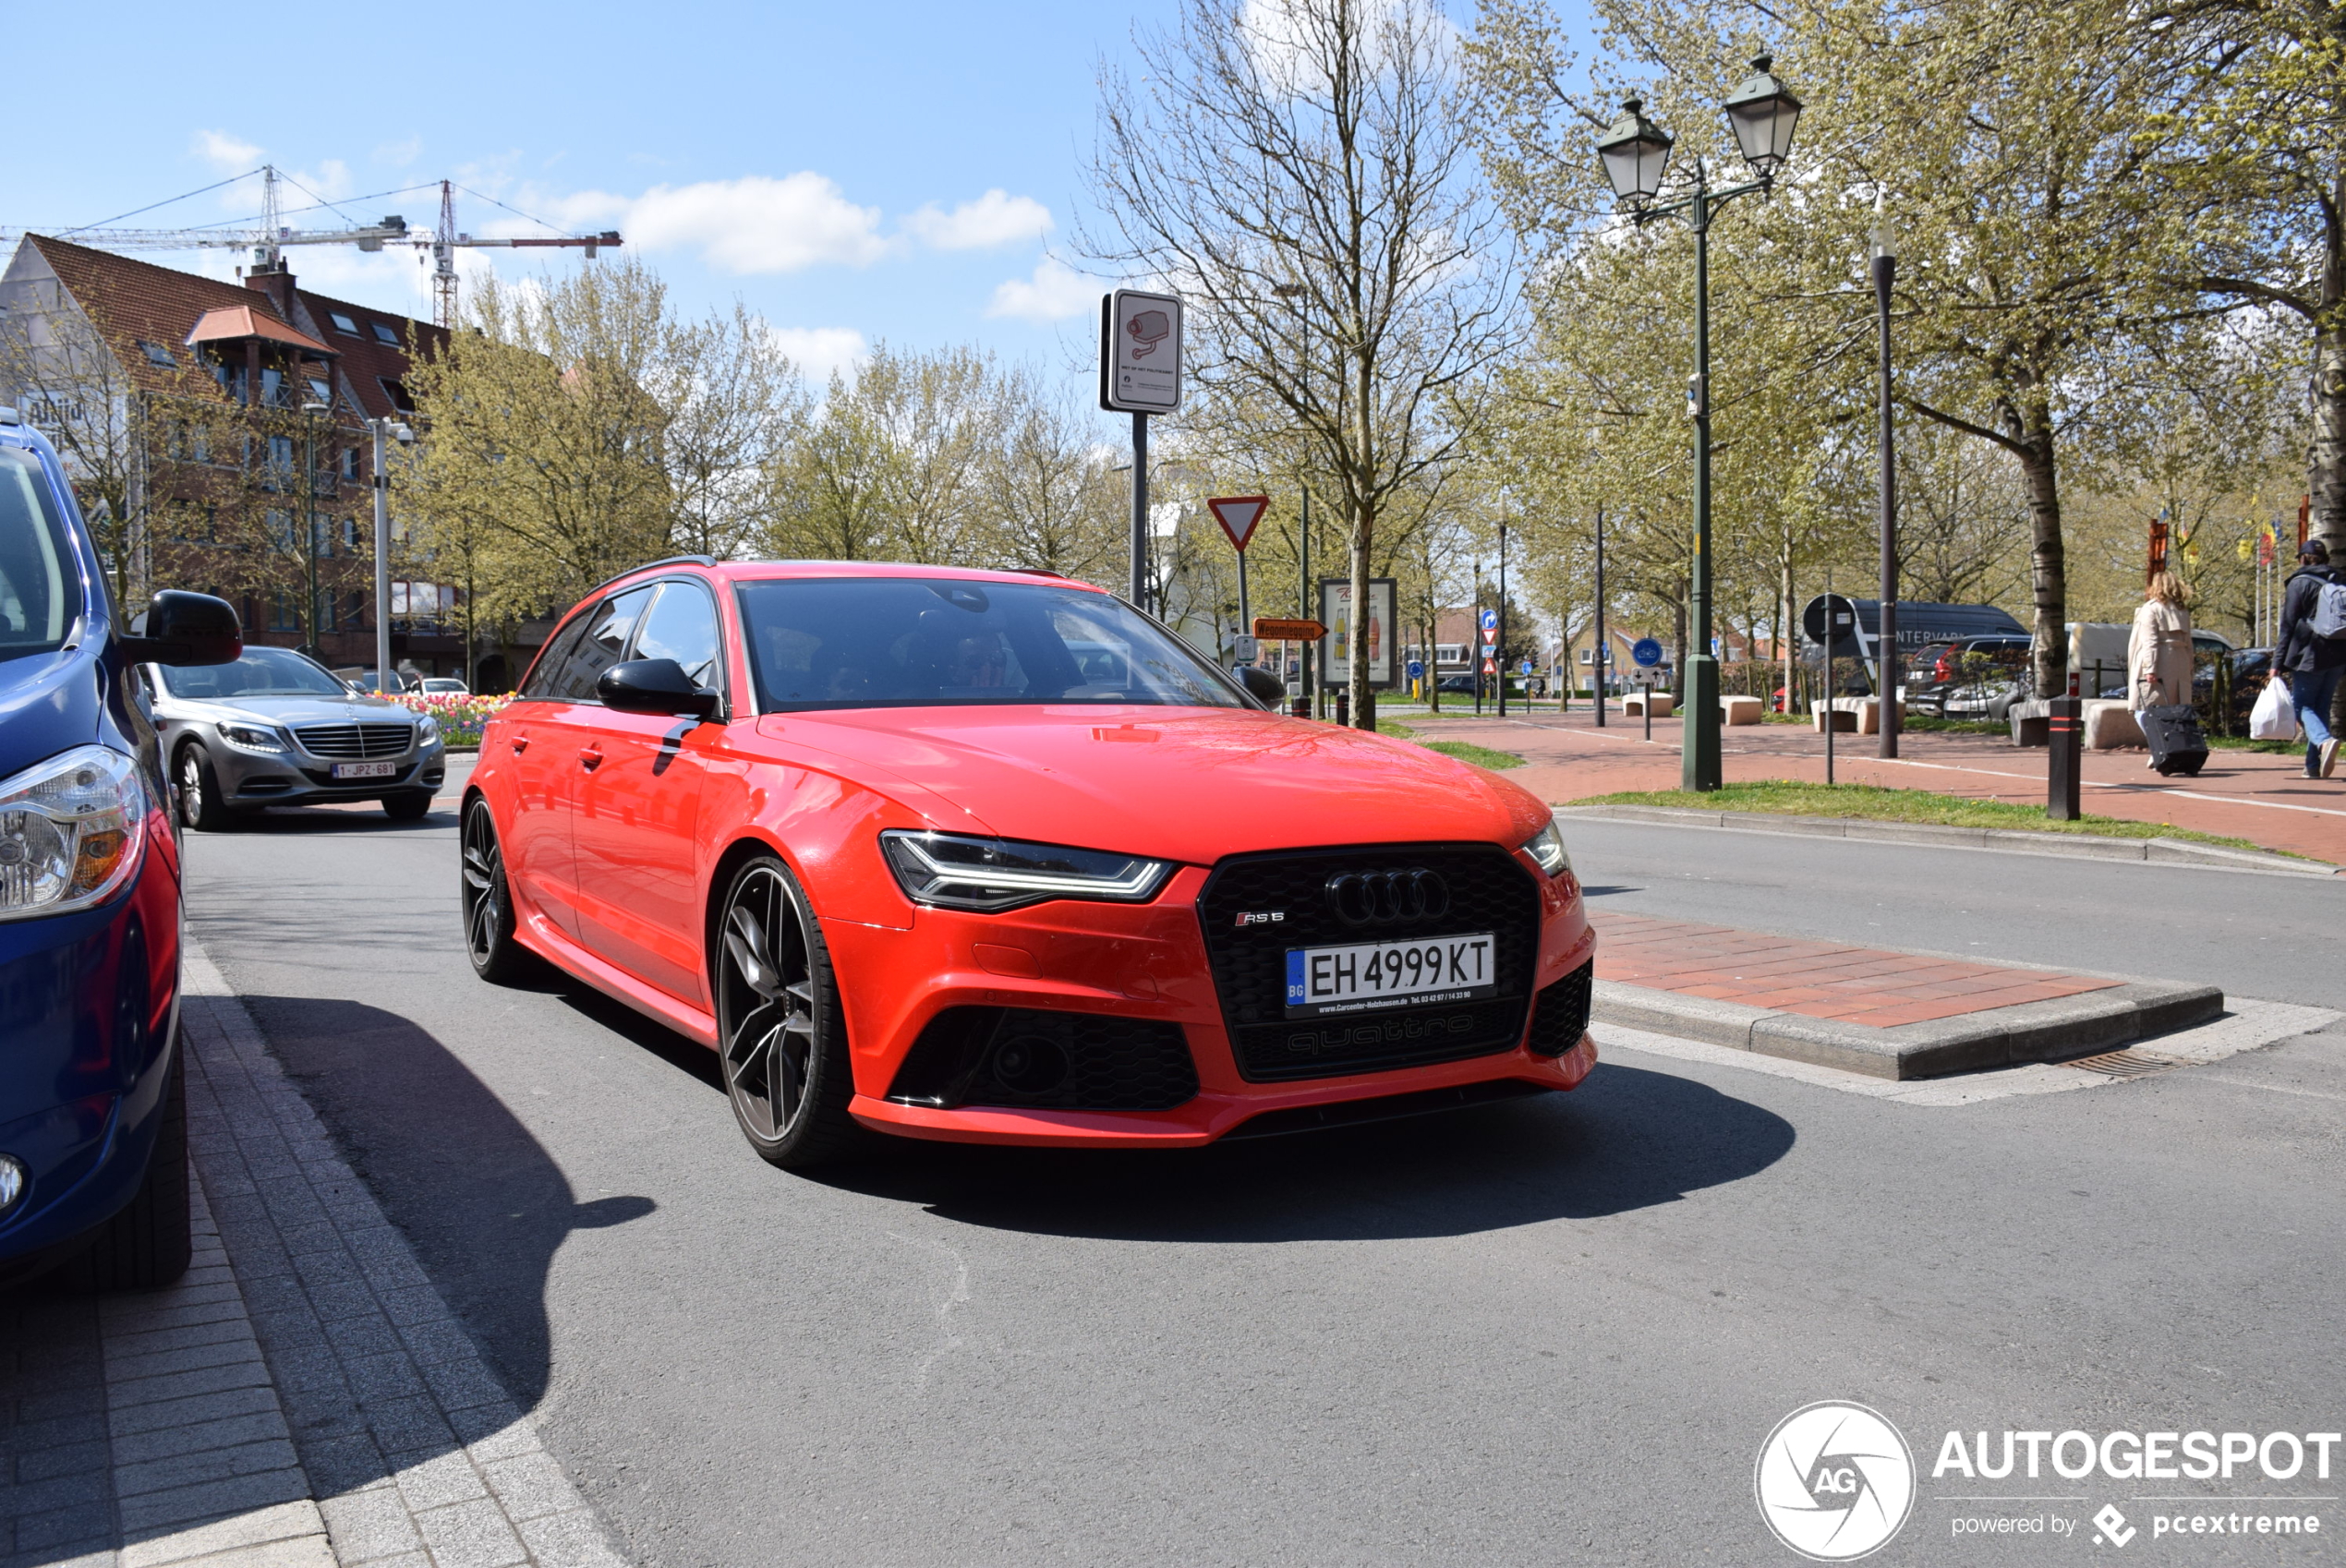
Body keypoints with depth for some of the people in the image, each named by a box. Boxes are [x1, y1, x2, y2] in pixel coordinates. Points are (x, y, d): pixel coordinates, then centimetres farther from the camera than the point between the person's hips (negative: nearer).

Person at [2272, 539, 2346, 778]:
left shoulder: (2299, 583, -5)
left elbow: (2288, 626, -7)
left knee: (2302, 705, 1)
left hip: (2309, 654, -5)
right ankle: (2314, 765, 9)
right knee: (2321, 707, 12)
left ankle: (2324, 741, -28)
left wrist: (2278, 662, -5)